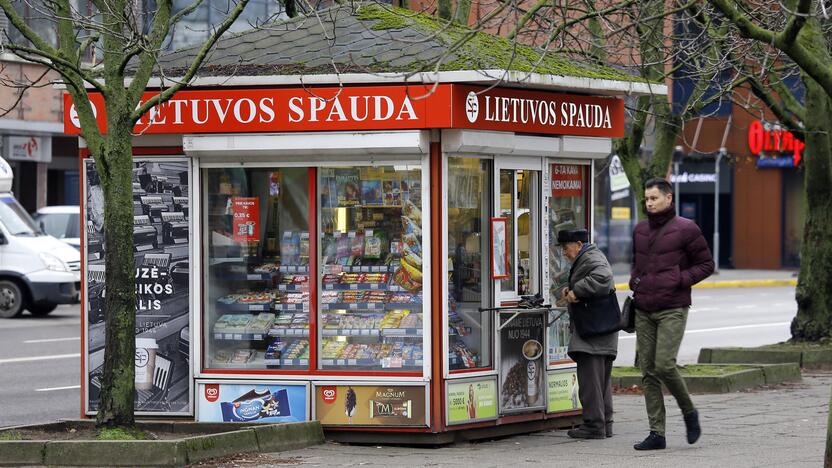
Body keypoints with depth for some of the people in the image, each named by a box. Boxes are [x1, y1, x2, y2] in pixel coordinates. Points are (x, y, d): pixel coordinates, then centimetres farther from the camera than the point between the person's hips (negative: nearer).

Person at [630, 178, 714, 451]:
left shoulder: (686, 229, -4)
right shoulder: (640, 231, 15)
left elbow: (706, 264, 0)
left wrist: (679, 280, -11)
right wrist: (634, 280, 10)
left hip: (672, 309, -6)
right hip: (643, 310, 6)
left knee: (664, 365, -17)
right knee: (648, 372, 1)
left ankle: (689, 412, 8)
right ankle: (656, 433, 3)